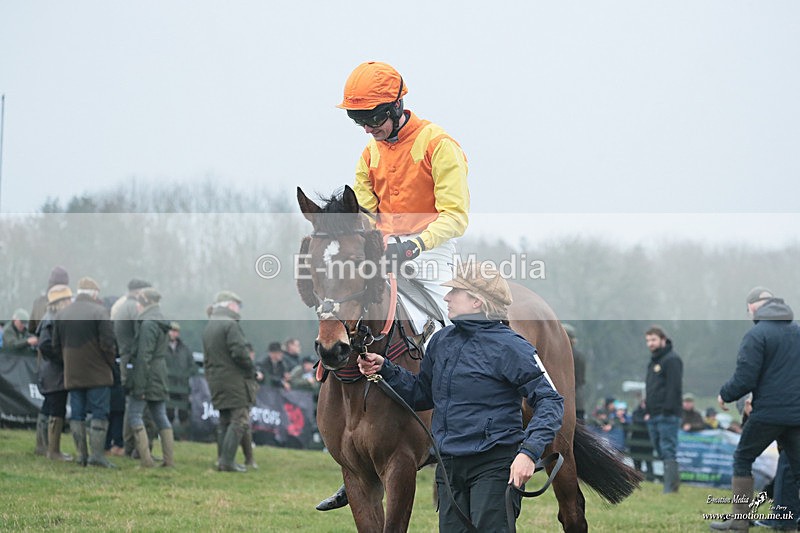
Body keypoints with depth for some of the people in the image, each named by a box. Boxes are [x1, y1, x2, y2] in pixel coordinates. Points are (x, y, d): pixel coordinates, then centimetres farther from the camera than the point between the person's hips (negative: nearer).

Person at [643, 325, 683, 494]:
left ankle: (670, 488, -14)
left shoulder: (672, 359, -8)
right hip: (654, 416, 9)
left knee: (668, 451, -11)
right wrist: (648, 409, 18)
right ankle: (673, 481, 14)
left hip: (667, 416, -9)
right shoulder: (653, 361, 22)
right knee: (661, 452, 9)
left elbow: (675, 388, -15)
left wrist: (668, 410, -21)